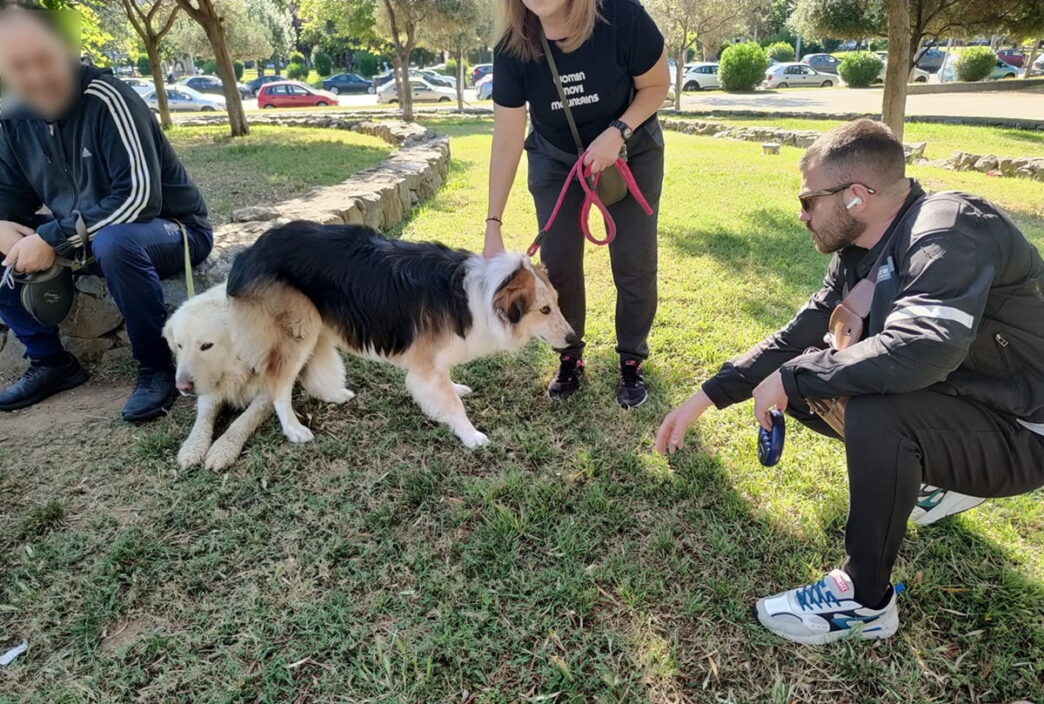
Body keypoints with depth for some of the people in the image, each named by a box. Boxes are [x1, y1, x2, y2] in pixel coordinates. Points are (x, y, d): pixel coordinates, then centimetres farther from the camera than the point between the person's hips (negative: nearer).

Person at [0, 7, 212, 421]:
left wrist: (54, 239, -27)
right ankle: (50, 361, 7)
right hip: (85, 237, 7)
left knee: (115, 242, -38)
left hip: (174, 230, -7)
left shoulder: (105, 99, -20)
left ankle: (156, 367, -19)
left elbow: (140, 197, -29)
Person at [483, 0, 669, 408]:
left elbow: (657, 85, -13)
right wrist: (493, 226, -23)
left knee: (634, 263, -4)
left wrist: (617, 132, -30)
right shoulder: (512, 49, -23)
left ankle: (631, 362, 14)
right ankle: (570, 358, 17)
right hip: (556, 158, 2)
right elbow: (507, 141, -20)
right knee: (558, 262, -2)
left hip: (630, 152, -1)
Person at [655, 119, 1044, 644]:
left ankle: (865, 600, -13)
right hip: (959, 396, 8)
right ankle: (940, 480, 16)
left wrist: (791, 377, -29)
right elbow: (799, 334, 1)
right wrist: (704, 398, -2)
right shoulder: (863, 250, -1)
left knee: (875, 414, -34)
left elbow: (920, 350, -42)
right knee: (802, 383, 3)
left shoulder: (949, 233, -27)